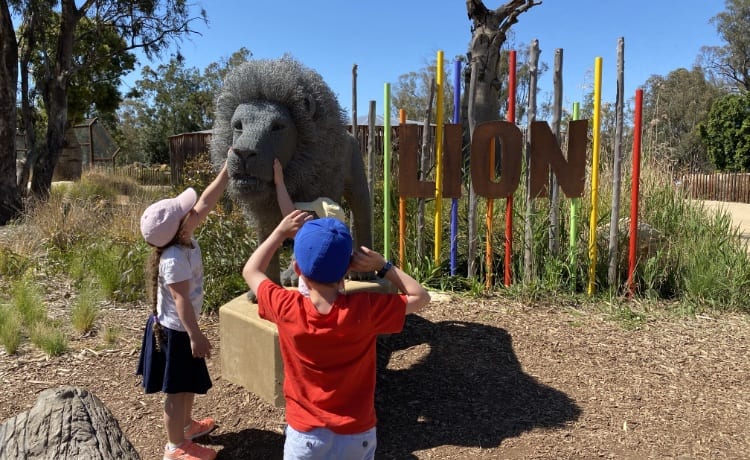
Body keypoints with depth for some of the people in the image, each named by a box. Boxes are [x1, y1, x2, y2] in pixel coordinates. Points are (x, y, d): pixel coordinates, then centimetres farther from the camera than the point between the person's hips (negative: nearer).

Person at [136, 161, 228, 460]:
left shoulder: (185, 240, -4)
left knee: (188, 385, 26)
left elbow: (206, 202, -2)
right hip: (176, 331, -9)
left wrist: (227, 170, -4)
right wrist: (195, 336, -25)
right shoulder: (174, 260, -30)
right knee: (177, 390, 7)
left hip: (179, 327, 9)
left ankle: (186, 425, 47)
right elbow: (181, 301, -29)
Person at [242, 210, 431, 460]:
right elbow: (421, 296, -6)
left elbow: (251, 271, 1)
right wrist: (382, 266, -13)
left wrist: (281, 232, 2)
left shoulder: (287, 309, -20)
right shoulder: (366, 310, -23)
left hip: (306, 435, 0)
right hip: (357, 436, 0)